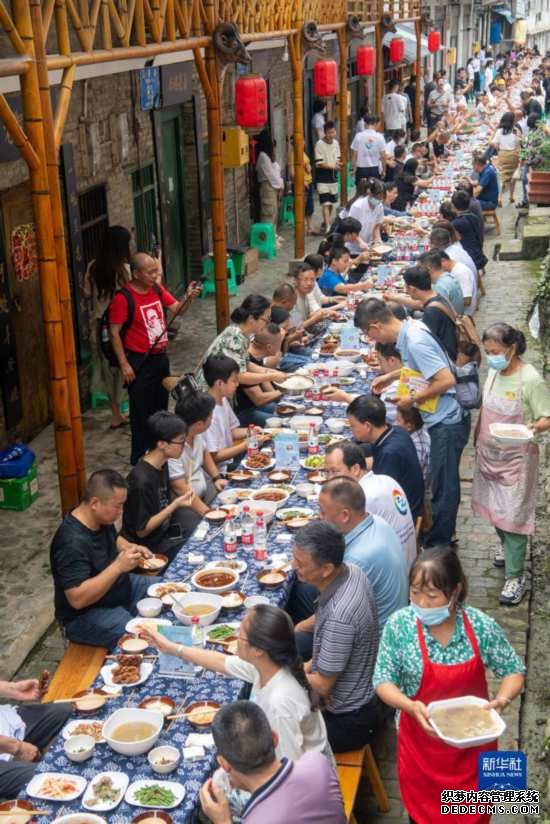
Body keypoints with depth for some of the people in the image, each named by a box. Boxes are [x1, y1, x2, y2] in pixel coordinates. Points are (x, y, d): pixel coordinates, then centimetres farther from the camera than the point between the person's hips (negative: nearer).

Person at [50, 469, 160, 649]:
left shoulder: (101, 519, -4)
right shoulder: (73, 543, -31)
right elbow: (77, 599, -34)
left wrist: (131, 548, -4)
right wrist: (118, 566, -36)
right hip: (85, 616, -9)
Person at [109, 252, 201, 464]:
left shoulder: (157, 289, 4)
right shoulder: (123, 298, -18)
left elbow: (176, 309, 8)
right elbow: (115, 333, -15)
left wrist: (188, 297, -14)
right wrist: (124, 364, -17)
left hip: (160, 357, 8)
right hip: (139, 361, -7)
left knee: (160, 407, 17)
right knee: (141, 411, 0)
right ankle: (140, 458, 12)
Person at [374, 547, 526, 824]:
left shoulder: (482, 626, -17)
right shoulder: (399, 625, -18)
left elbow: (513, 671, -4)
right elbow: (383, 681, -12)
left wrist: (502, 699, -24)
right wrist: (410, 706, -30)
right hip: (421, 741, 0)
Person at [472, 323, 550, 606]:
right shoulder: (494, 372, 3)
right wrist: (477, 440, 17)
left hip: (515, 458, -7)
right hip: (489, 453, 7)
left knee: (513, 514, -4)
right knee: (494, 507, 18)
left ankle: (515, 576, 3)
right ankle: (507, 548, 42)